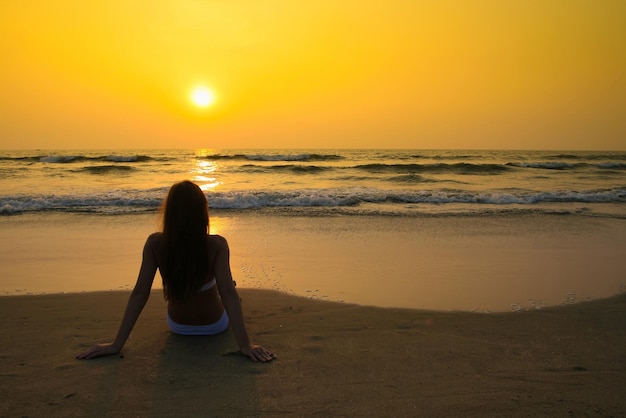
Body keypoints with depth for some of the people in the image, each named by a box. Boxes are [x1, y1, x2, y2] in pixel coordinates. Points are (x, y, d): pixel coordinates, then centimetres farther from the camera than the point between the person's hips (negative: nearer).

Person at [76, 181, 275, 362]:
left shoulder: (154, 244, -24)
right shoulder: (216, 245, -29)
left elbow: (139, 293, -23)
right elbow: (228, 294, -33)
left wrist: (116, 344, -17)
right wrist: (245, 345, -31)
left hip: (178, 326, 2)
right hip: (215, 325, -2)